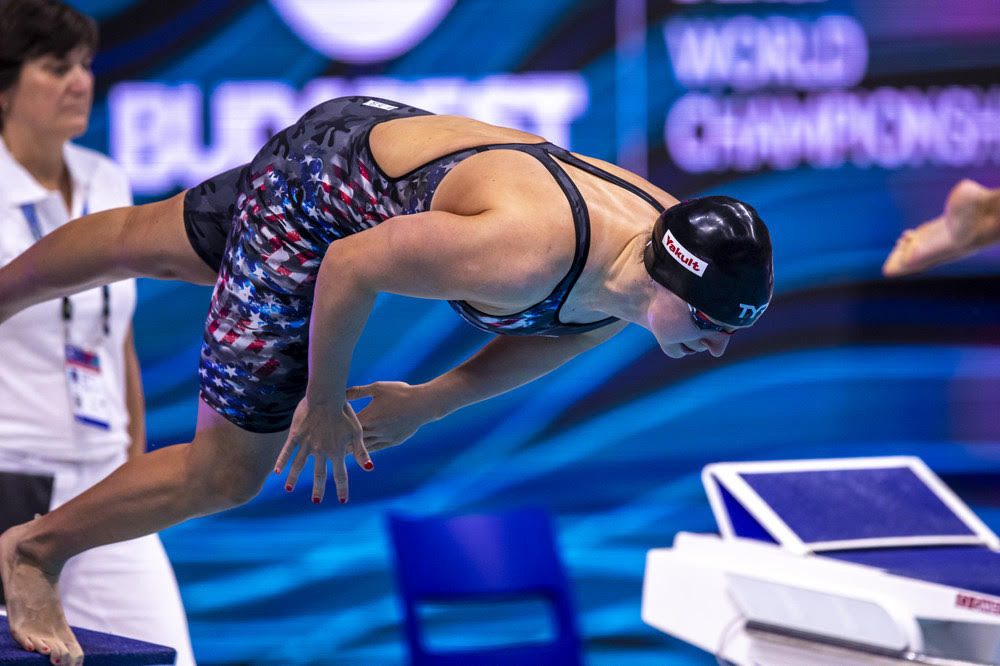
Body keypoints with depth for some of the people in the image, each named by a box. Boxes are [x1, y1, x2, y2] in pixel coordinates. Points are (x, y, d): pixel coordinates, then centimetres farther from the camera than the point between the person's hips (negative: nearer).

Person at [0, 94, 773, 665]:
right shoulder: (524, 252, -44)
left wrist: (430, 403, -5)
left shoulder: (670, 249, -19)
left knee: (150, 246, 31)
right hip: (315, 193, -7)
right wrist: (324, 400, -16)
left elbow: (560, 327, 2)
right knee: (226, 471, 1)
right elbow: (350, 265, -31)